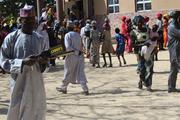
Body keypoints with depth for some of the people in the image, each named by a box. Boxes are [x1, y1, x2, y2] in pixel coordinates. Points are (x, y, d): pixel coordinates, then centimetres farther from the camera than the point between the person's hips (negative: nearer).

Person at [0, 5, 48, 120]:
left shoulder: (40, 39, 9)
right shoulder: (11, 37, -4)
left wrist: (44, 61, -7)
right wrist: (22, 62, -19)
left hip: (37, 82, 4)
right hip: (19, 83, -4)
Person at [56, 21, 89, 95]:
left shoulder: (68, 35, -8)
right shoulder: (78, 34, 11)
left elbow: (68, 47, -18)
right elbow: (81, 45, 13)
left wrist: (76, 52, -11)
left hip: (72, 56, -5)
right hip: (80, 56, 5)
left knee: (68, 73, 8)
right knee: (80, 73, 4)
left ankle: (63, 88, 23)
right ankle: (85, 89, -4)